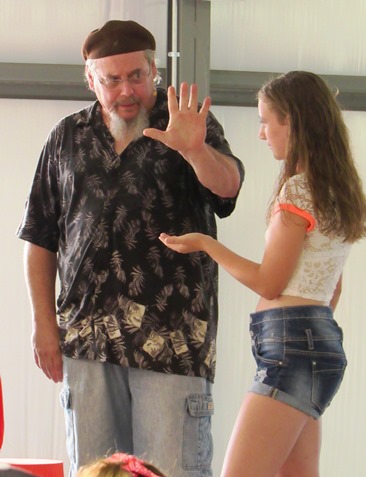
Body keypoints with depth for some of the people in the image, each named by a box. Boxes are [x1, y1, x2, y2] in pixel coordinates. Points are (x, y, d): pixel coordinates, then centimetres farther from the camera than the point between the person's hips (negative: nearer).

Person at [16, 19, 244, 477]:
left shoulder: (191, 125, 5)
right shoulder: (67, 138, 13)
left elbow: (228, 186, -16)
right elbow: (39, 238, 15)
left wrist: (195, 150, -37)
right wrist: (44, 324, 8)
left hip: (171, 335, -3)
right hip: (87, 334, 3)